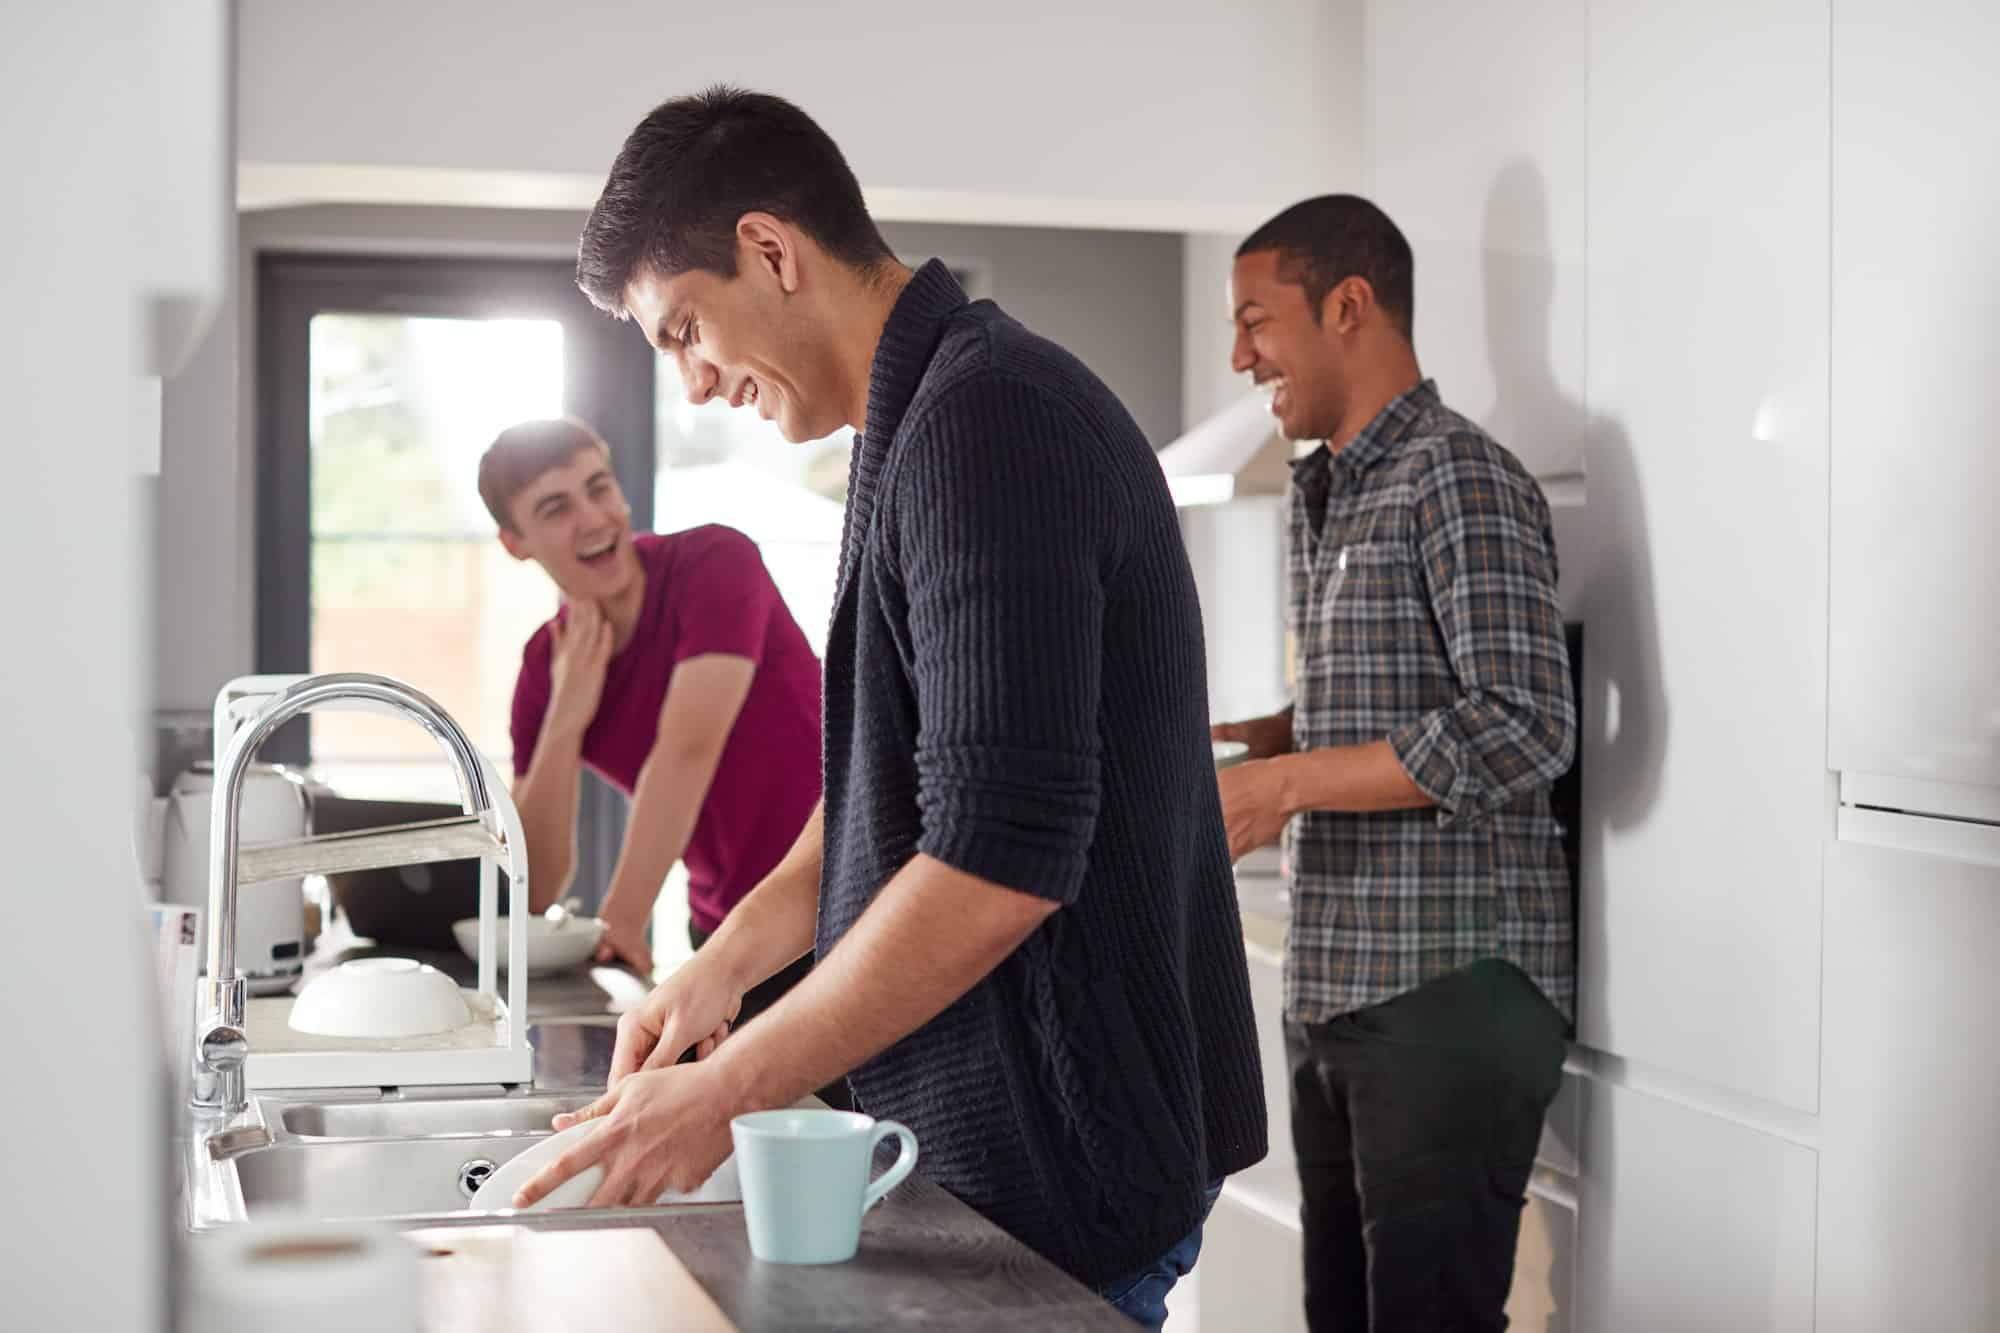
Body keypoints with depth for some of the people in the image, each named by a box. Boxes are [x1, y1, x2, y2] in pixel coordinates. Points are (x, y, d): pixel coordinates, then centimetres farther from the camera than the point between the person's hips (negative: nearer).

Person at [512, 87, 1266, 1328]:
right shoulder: (932, 419, 13)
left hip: (1060, 1159, -9)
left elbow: (1000, 860, -26)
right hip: (1006, 1133, 9)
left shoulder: (981, 421, -20)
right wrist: (726, 963, 9)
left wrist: (728, 1090, -18)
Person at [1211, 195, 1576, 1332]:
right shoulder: (1328, 495, 19)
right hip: (1337, 991, 9)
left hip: (1450, 988, -9)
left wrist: (1289, 784, -18)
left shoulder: (1460, 481, -11)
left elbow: (1525, 728, -21)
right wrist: (1243, 741, 9)